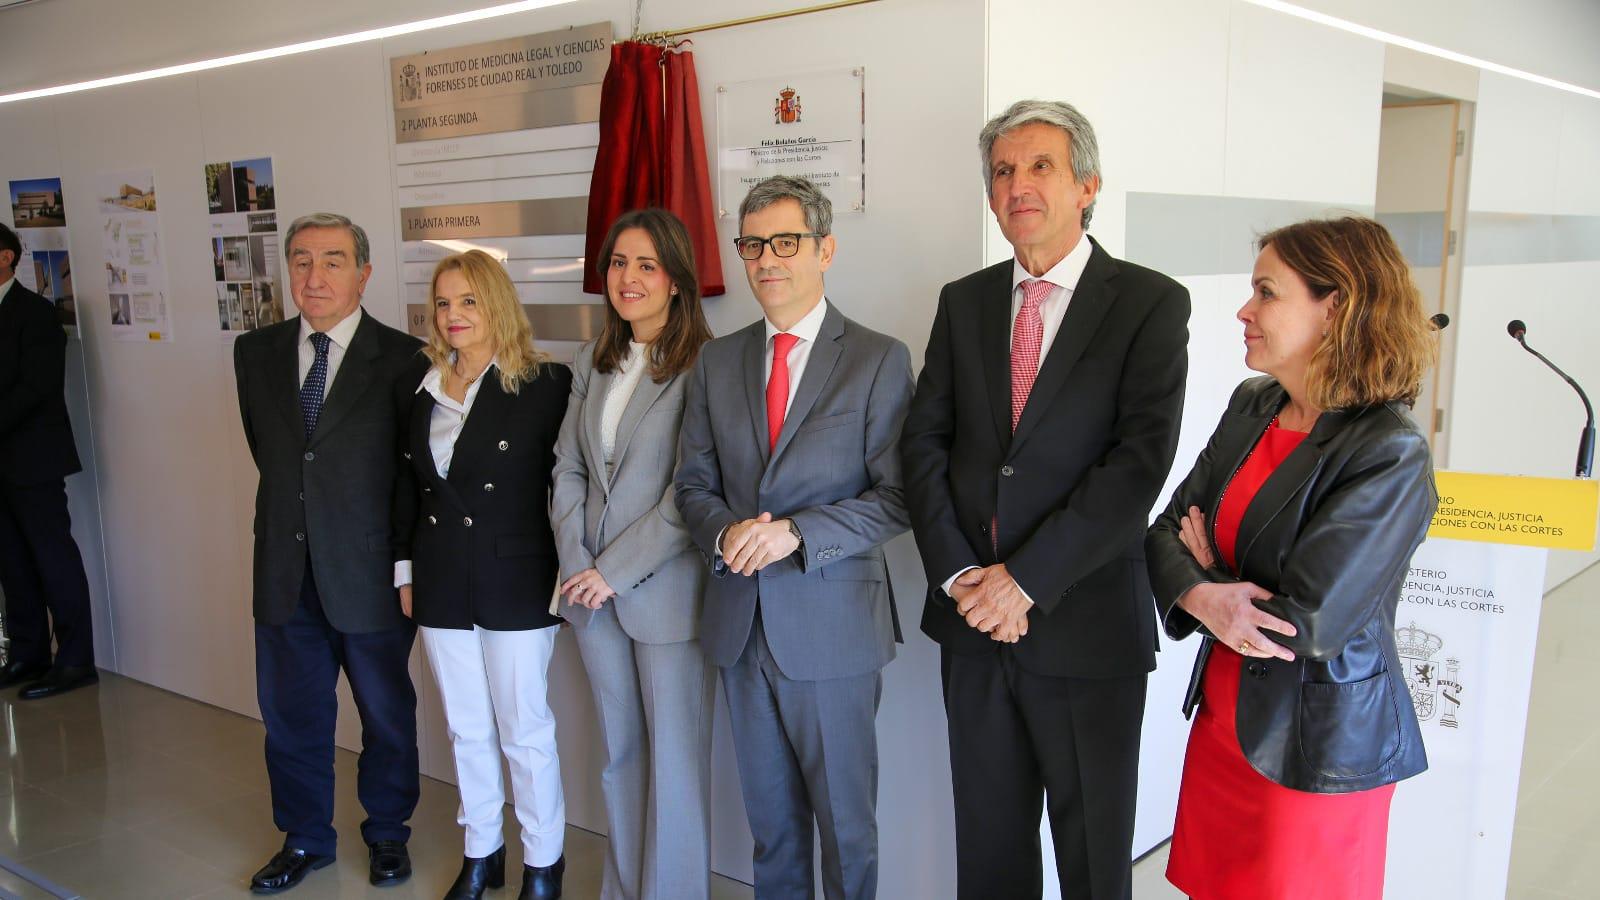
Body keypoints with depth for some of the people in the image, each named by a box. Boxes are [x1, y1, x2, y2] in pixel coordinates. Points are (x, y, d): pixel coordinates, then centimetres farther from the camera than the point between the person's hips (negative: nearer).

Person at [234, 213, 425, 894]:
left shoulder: (401, 360, -9)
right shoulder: (257, 352, 4)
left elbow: (414, 471, -7)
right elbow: (266, 450, 15)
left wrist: (405, 563, -9)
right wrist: (293, 523, 10)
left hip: (368, 574, -3)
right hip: (284, 575, 4)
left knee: (387, 716, 13)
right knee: (291, 716, 16)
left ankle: (386, 833, 35)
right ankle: (305, 838, 37)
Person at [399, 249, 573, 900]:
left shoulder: (546, 383, -11)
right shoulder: (425, 390, 7)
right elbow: (411, 487, 13)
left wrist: (565, 572, -12)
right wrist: (405, 574, 12)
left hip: (516, 581, -5)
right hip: (442, 584, 5)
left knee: (525, 732, 6)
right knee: (466, 731, 17)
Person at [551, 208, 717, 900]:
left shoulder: (704, 366, -12)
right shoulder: (593, 363, 11)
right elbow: (568, 467, 11)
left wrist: (615, 571, -14)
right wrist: (576, 560, -2)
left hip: (664, 589, -6)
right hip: (593, 589, 6)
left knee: (673, 758, 5)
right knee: (619, 751, 18)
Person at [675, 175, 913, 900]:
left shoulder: (879, 359, -5)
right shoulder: (717, 361, 9)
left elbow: (896, 495, -9)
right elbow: (694, 483, 9)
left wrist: (797, 533, -21)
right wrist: (726, 534, -12)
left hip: (833, 623, -4)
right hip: (741, 622, 4)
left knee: (845, 821, 9)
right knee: (770, 817, 18)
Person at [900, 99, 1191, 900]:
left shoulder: (1150, 303, -6)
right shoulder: (964, 301, 8)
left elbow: (1140, 459, -15)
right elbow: (925, 441, 4)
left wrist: (1027, 579, -18)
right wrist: (956, 574, -9)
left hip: (1086, 625, -4)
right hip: (973, 620, 4)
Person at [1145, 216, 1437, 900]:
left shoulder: (1391, 456, -20)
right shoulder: (1252, 407, 2)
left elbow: (1307, 622, -25)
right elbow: (1167, 530, 2)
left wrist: (1205, 571, -8)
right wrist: (1200, 595, -20)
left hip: (1317, 750, -6)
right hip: (1224, 716, 6)